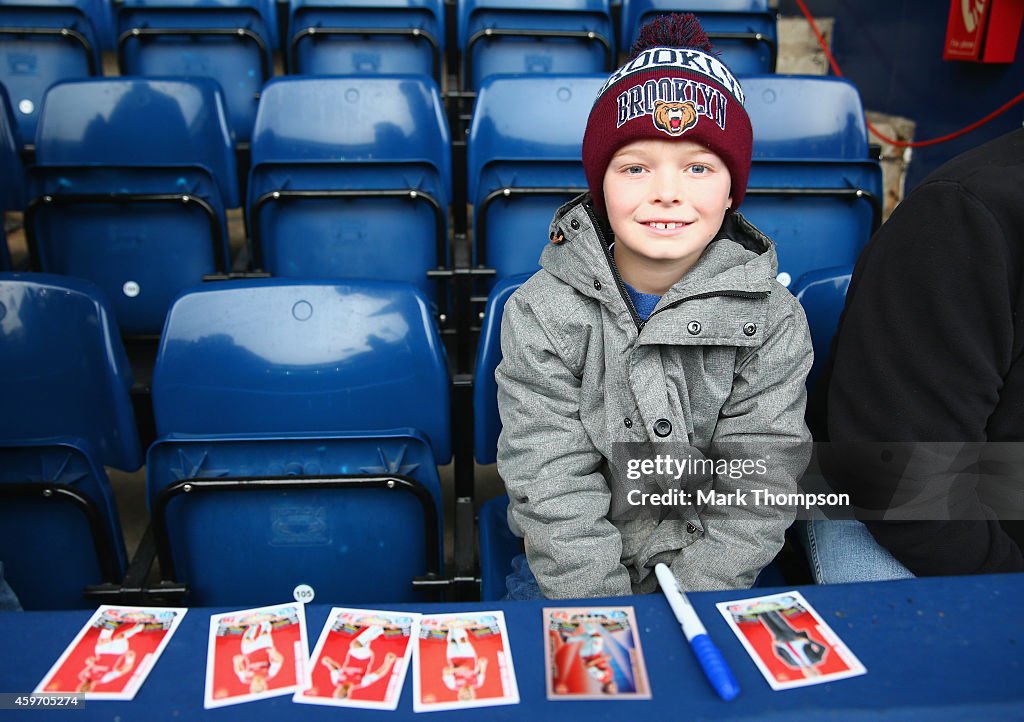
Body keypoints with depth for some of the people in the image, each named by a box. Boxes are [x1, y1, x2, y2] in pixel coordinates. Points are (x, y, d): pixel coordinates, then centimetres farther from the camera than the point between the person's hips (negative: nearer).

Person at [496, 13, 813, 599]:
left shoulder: (773, 321, -8)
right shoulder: (542, 314, -11)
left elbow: (759, 490, -10)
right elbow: (554, 491, -15)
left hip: (711, 575, 2)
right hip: (571, 576, -1)